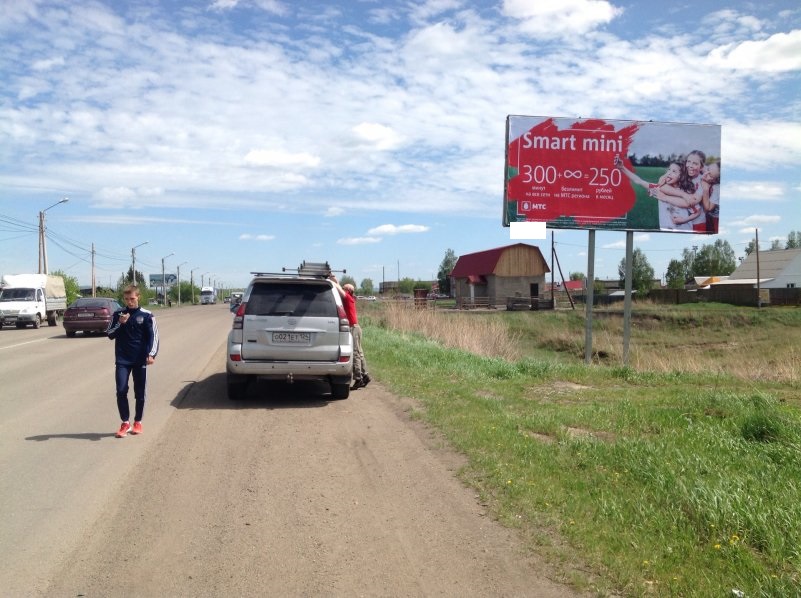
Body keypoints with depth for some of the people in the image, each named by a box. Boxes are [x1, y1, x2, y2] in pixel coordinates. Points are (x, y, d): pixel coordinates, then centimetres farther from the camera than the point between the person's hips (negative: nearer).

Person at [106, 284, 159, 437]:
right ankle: (125, 423, 4)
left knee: (140, 393, 5)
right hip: (122, 360, 1)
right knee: (121, 391, -7)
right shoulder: (118, 314, 6)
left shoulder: (146, 315, -1)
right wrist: (120, 323, -11)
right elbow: (110, 334, 6)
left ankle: (138, 422, 19)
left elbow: (153, 336, -3)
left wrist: (151, 354, -16)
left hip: (140, 360, -1)